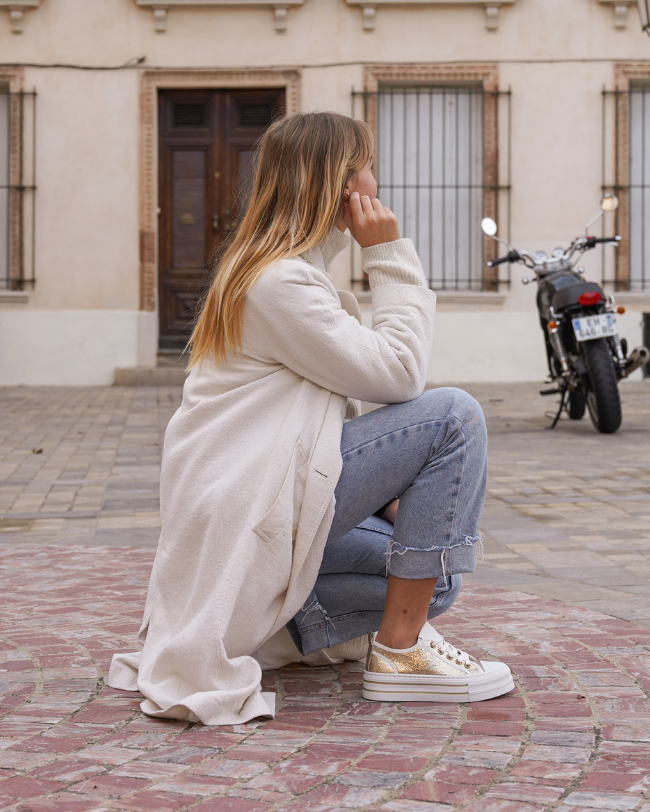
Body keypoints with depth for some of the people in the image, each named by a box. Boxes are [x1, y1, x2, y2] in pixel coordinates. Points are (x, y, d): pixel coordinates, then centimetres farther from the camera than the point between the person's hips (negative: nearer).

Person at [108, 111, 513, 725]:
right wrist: (390, 258, -8)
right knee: (454, 416, -16)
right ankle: (400, 651, -14)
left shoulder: (290, 268, 18)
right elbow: (394, 372, -16)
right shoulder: (280, 281, -15)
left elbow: (335, 401, 19)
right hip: (248, 507, -10)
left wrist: (398, 485, 8)